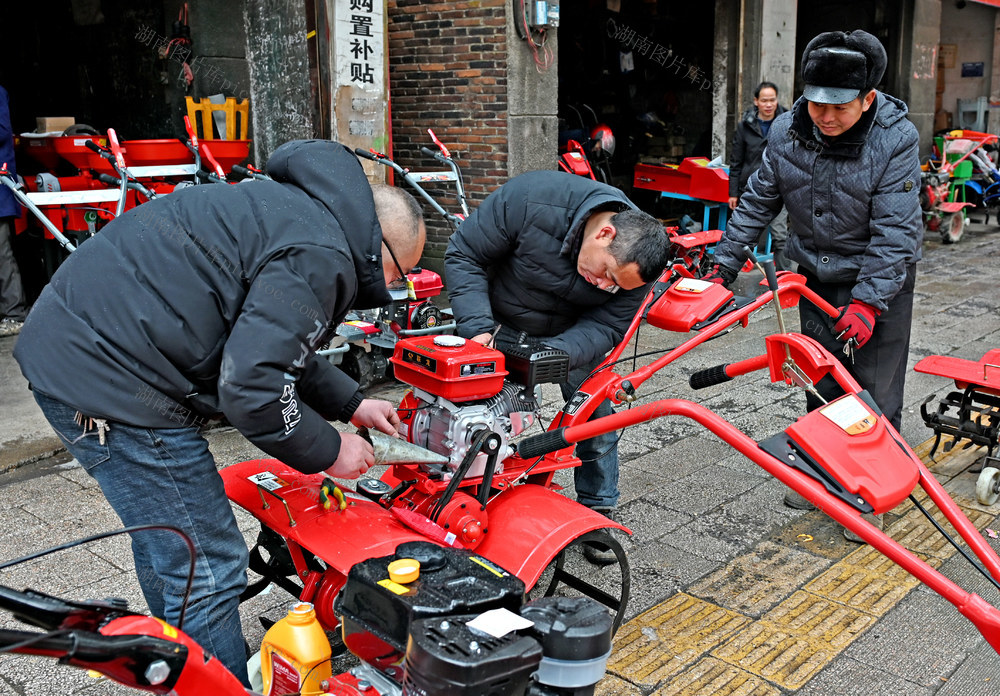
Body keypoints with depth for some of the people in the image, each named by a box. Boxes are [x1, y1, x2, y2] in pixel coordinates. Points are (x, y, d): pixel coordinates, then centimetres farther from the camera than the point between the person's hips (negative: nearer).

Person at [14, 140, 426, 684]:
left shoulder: (296, 210, 16)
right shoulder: (319, 257, -17)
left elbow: (272, 345, 26)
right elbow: (251, 388, -23)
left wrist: (351, 404, 24)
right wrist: (327, 451, -7)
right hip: (110, 374, -11)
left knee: (165, 543, 26)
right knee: (206, 570, -2)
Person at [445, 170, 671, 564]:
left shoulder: (634, 260, -27)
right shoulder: (530, 198, -37)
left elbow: (605, 326, -21)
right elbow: (464, 256, -26)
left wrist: (555, 354, -41)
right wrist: (477, 328, -36)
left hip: (572, 334, 2)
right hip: (501, 326, -2)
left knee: (596, 415, -1)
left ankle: (598, 515, 19)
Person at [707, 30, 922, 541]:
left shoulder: (896, 139, -21)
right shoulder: (788, 130, -8)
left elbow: (895, 233, -22)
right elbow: (758, 202, 3)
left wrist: (867, 303, -29)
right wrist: (723, 266, 0)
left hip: (880, 279, -4)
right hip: (817, 277, 4)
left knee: (874, 393, 0)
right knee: (820, 382, 14)